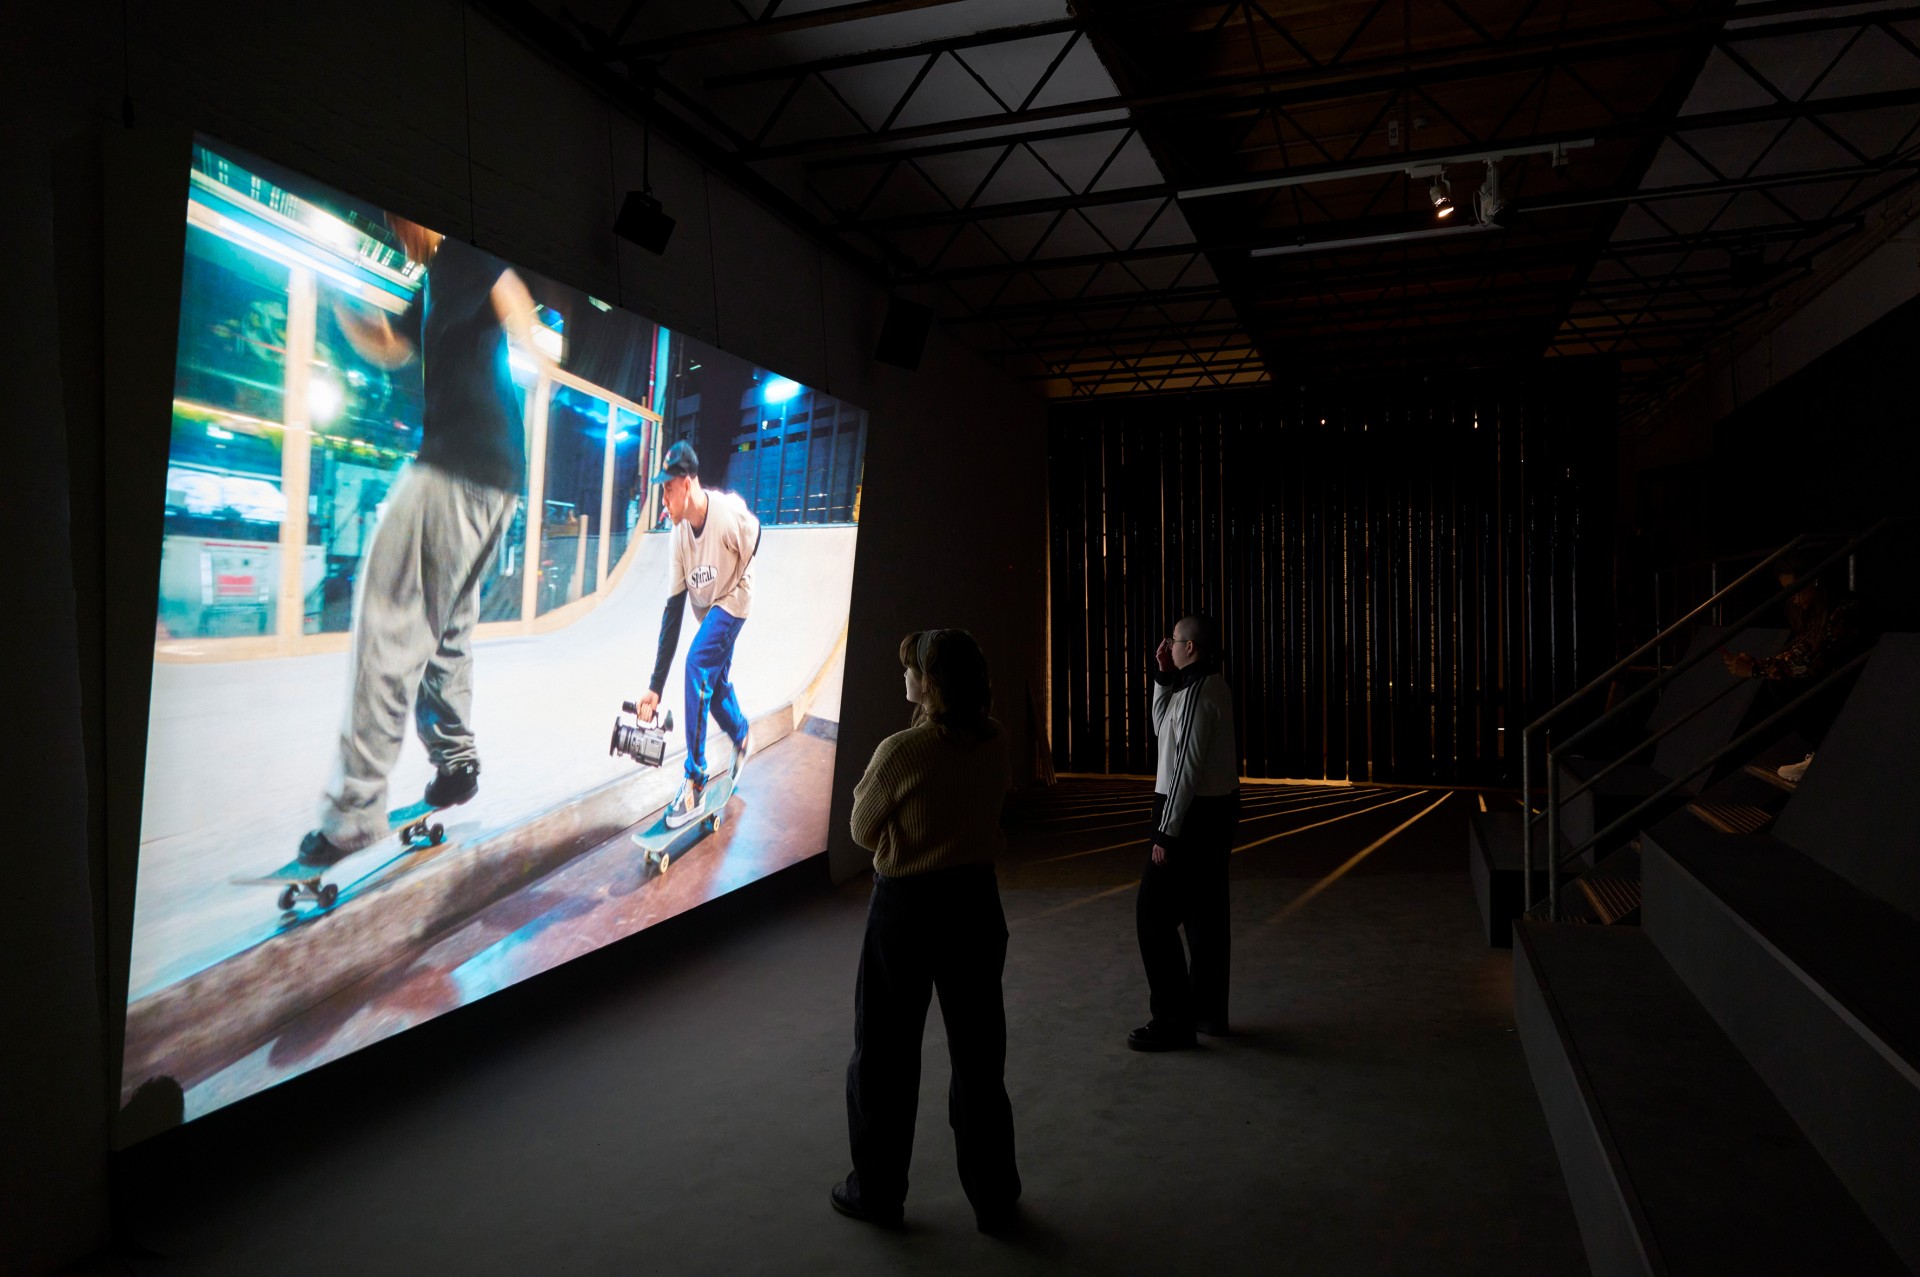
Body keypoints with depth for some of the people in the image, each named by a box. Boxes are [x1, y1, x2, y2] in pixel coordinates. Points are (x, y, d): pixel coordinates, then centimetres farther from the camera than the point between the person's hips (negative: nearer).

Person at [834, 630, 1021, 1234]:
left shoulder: (901, 752, -22)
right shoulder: (994, 742, -6)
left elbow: (863, 832, -8)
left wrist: (864, 792, 9)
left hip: (907, 909, -5)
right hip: (976, 899, 5)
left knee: (886, 1051, 14)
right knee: (978, 1050, 16)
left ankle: (877, 1190, 29)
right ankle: (993, 1196, 27)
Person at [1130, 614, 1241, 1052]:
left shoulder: (1198, 692, -20)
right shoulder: (1212, 686, 11)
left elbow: (1186, 766, -23)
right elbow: (1164, 731, 20)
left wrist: (1166, 833, -20)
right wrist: (1164, 677, 9)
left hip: (1193, 815, -10)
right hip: (1217, 809, 10)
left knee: (1154, 915, -4)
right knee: (1205, 914, 15)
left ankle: (1173, 1020, 0)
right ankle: (1209, 1011, 23)